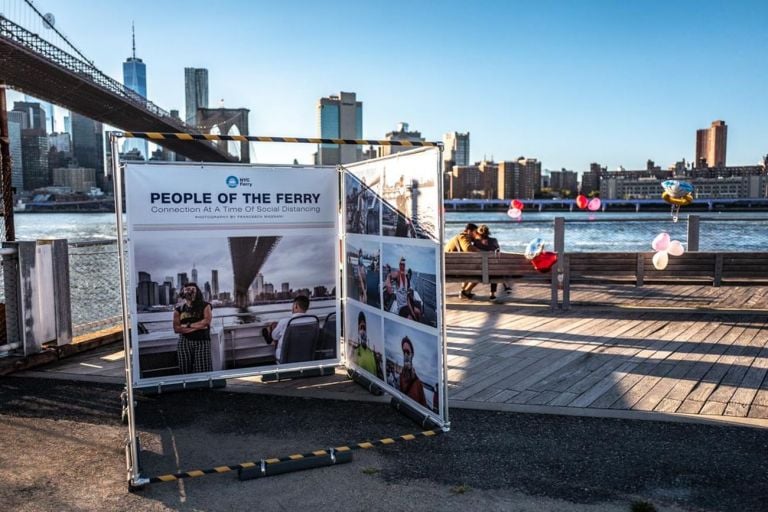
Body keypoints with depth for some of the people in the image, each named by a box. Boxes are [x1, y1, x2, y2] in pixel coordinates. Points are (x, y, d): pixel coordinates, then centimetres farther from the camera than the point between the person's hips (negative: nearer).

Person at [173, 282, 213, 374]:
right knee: (186, 371, -1)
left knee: (203, 371, -9)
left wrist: (188, 325, -3)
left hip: (202, 341, -2)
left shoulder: (205, 306, 8)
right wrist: (198, 326, -7)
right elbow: (176, 329, -1)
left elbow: (207, 321, -6)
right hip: (184, 342, 2)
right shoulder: (179, 310, 11)